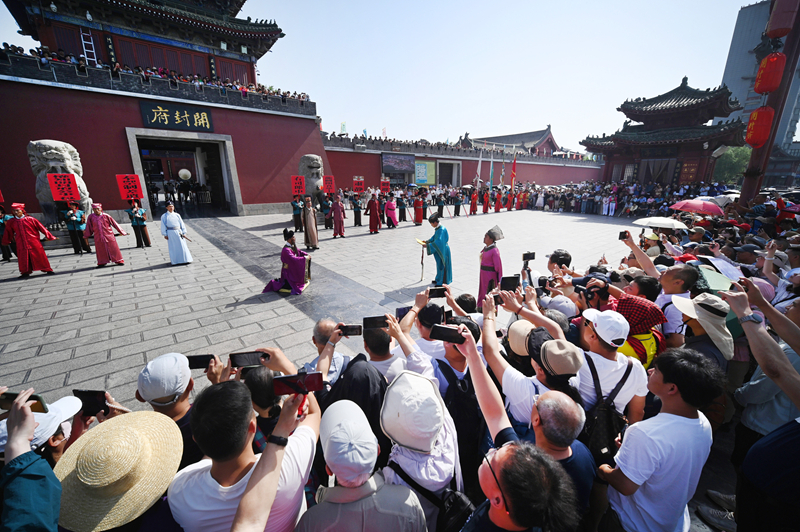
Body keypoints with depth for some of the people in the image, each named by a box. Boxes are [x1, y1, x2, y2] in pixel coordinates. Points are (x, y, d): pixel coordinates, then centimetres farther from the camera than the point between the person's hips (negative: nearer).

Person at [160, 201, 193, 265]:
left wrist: (184, 232, 2)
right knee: (173, 247, 2)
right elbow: (163, 226, 2)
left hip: (179, 232, 2)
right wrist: (165, 234, -4)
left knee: (182, 246, 2)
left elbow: (182, 224, 8)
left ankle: (185, 260, 11)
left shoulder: (177, 215, 10)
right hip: (171, 233, -2)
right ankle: (174, 261, 10)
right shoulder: (164, 216, 4)